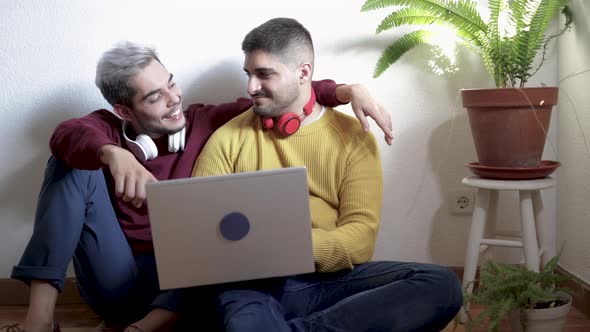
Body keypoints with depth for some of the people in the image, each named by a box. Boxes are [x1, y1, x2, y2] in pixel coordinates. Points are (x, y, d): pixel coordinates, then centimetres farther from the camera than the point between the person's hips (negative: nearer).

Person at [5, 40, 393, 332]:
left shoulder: (205, 122, 5)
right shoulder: (106, 127, 2)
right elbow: (65, 135, -23)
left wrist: (347, 91, -14)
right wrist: (114, 154, -45)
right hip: (116, 281, 0)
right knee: (74, 164, -14)